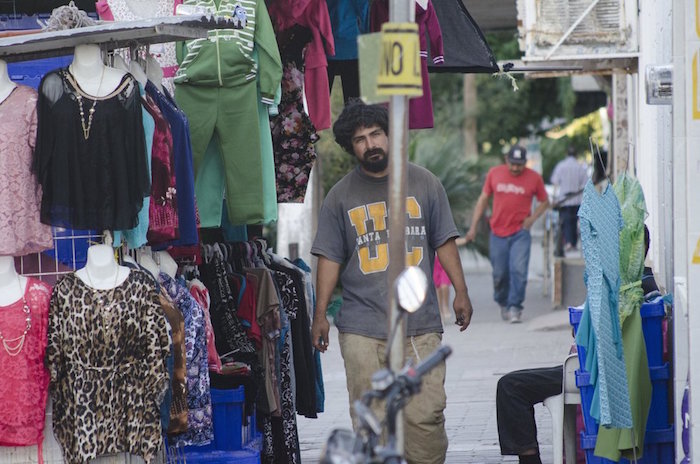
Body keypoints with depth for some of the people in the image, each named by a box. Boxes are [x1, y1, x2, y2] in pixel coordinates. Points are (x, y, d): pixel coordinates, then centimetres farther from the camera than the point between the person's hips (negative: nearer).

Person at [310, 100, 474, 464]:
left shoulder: (423, 183, 9)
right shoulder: (340, 196, 8)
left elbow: (444, 242, 11)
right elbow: (330, 259, 8)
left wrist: (460, 291, 4)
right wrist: (320, 314, 2)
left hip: (421, 325, 0)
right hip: (362, 329, 0)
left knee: (427, 414, -7)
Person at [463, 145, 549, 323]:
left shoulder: (534, 178, -1)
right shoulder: (494, 173, 3)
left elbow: (544, 202, 13)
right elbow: (483, 199, 10)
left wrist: (532, 218, -4)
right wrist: (473, 227, 6)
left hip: (520, 233, -2)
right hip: (498, 233, 2)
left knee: (518, 270, -16)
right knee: (500, 274, 6)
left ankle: (515, 307, -10)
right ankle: (503, 304, 29)